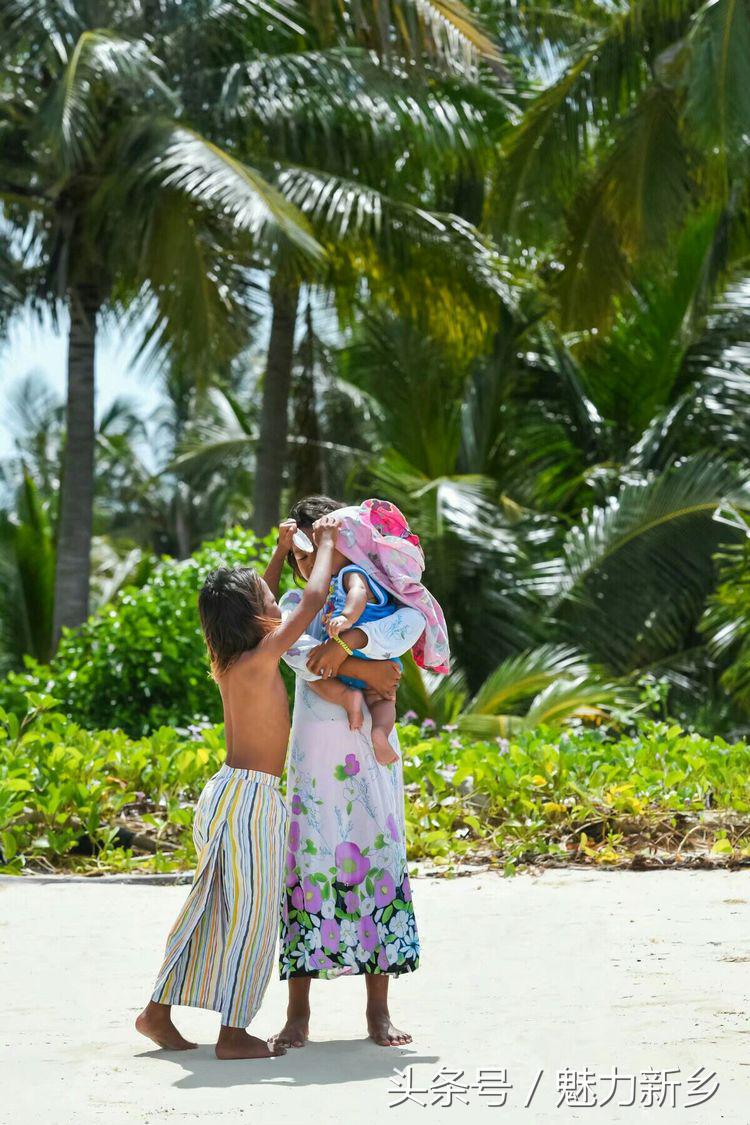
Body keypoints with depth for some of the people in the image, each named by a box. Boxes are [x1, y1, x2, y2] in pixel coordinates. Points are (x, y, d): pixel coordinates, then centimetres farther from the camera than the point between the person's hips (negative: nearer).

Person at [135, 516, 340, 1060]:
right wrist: (326, 545, -2)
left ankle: (158, 1012, 21)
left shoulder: (226, 664, 8)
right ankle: (233, 1033, 1)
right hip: (247, 796, -9)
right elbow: (313, 601, -18)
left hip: (229, 793, 9)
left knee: (211, 909, 15)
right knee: (250, 913, -2)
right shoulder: (259, 660, -16)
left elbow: (263, 613, 28)